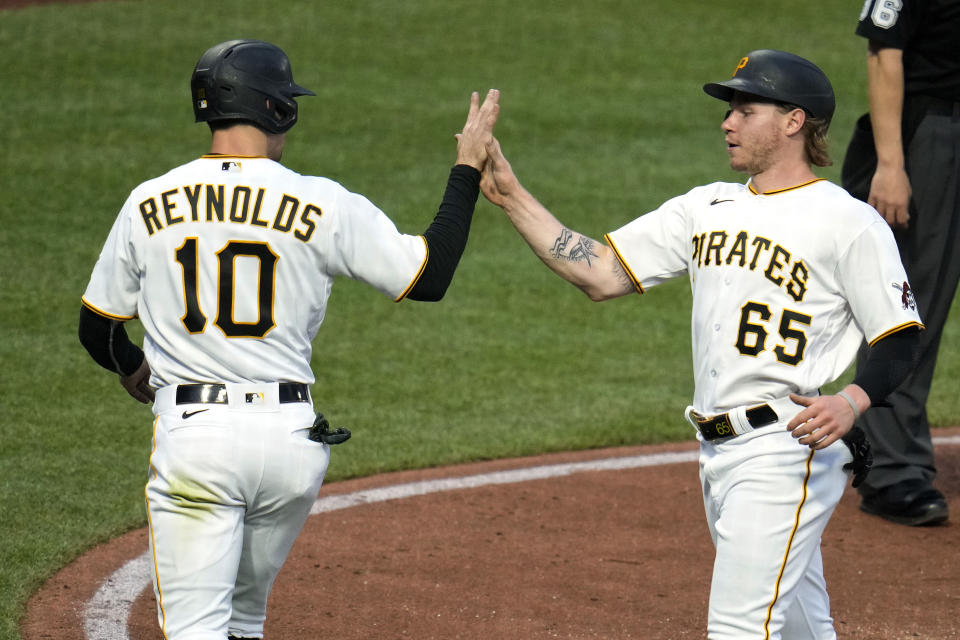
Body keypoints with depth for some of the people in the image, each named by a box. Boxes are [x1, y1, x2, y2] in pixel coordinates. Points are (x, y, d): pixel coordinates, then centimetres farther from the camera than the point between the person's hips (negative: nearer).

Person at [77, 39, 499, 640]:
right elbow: (430, 275, 2)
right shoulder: (324, 205, -3)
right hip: (292, 436, 2)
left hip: (192, 434, -1)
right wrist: (469, 168, 12)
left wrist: (132, 367, 35)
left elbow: (98, 330, 12)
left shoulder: (149, 204, 2)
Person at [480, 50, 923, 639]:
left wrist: (851, 403, -25)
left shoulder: (850, 223, -6)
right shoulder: (707, 208, 14)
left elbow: (898, 342, -6)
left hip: (789, 450, -7)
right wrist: (512, 196, 5)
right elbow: (602, 274, 11)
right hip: (718, 454, 7)